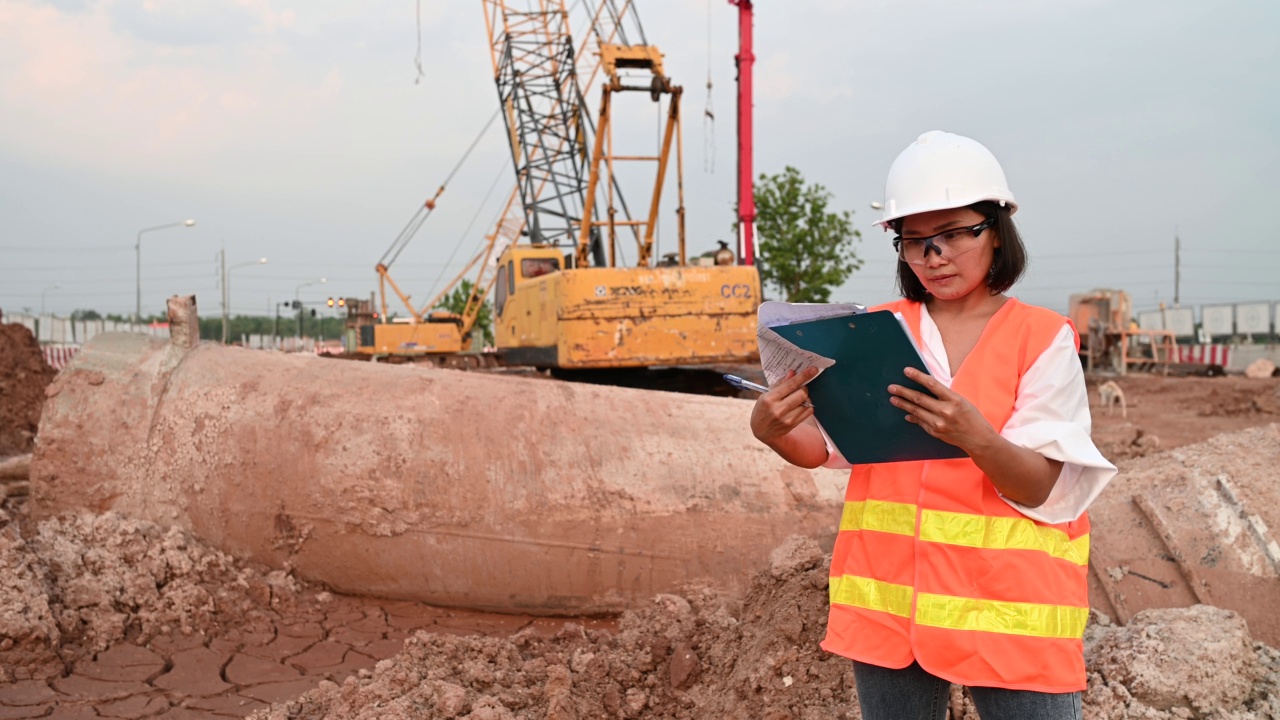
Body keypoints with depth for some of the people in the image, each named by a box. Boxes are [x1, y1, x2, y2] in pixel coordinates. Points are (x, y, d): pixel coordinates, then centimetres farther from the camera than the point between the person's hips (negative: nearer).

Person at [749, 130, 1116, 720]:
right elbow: (826, 448, 0)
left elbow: (1044, 490, -11)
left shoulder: (1043, 338, -3)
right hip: (889, 597, 3)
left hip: (1010, 604, -2)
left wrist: (974, 437, -30)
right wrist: (774, 431, -22)